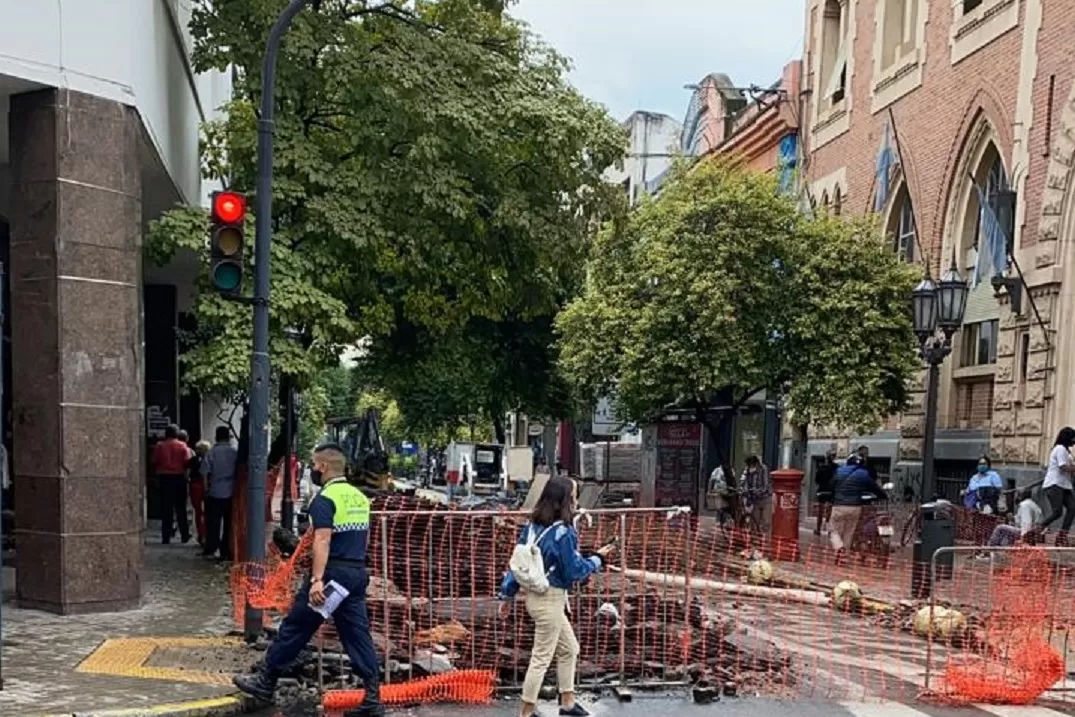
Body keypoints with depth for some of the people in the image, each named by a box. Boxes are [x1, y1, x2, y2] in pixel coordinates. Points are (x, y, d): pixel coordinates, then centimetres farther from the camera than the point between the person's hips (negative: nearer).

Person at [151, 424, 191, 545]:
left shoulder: (159, 446, -1)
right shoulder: (182, 446, -3)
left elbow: (154, 462, -2)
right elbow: (187, 462, -9)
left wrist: (158, 472, 14)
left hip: (164, 478, 0)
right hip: (179, 477, 0)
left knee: (166, 509, 4)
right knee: (181, 508, 9)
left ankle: (166, 536, 2)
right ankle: (185, 535, 11)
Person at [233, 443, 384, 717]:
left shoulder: (325, 499, -11)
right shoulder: (360, 498, 13)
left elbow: (322, 541, -21)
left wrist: (317, 579, -26)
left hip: (332, 573, -7)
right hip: (358, 574, 7)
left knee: (295, 628, 6)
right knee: (357, 634, 7)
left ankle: (265, 682, 18)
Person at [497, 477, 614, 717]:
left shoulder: (532, 526, 3)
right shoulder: (563, 533, -21)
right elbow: (574, 571, -15)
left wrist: (507, 595, 12)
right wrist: (598, 559, 0)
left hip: (536, 596, 9)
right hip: (550, 600, -9)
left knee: (569, 649, 22)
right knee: (542, 658, 3)